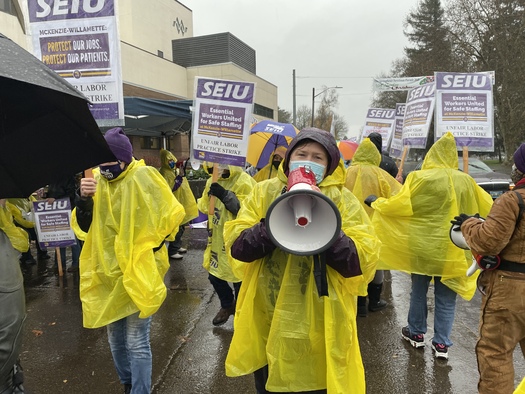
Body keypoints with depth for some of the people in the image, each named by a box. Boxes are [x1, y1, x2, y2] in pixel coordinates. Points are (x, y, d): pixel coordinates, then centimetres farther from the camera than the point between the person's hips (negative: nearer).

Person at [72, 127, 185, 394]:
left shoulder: (143, 178, -16)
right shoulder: (97, 180, 3)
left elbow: (172, 216, -13)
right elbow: (84, 228, 2)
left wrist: (149, 247, -8)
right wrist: (84, 199, -15)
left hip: (138, 272, -6)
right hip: (108, 272, 7)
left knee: (136, 342, 2)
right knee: (115, 338, 21)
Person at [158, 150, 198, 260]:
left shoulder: (174, 171, 13)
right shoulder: (164, 173, -15)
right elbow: (170, 188, -26)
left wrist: (181, 174, 11)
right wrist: (179, 177, -28)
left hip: (181, 203, 9)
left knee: (180, 227, 17)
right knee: (176, 229, -8)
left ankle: (177, 246, 29)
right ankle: (172, 251, 0)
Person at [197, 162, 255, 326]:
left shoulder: (244, 182, -18)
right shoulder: (212, 181, 7)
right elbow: (205, 207, 17)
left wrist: (225, 195, -34)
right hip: (217, 240, 7)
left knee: (239, 278, 8)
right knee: (214, 276, 17)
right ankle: (227, 305, 41)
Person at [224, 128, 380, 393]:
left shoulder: (343, 200, -5)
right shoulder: (264, 192, 0)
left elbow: (364, 262, -14)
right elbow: (236, 246, -9)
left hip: (320, 331, -2)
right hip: (266, 326, 2)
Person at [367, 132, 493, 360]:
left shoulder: (420, 178, -14)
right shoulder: (465, 181, -3)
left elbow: (398, 205, -17)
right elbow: (487, 207, 8)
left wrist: (375, 202, -1)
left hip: (422, 246, -2)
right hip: (452, 250, 2)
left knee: (419, 292, 16)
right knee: (445, 298, 13)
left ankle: (416, 334, 30)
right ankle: (441, 343, 18)